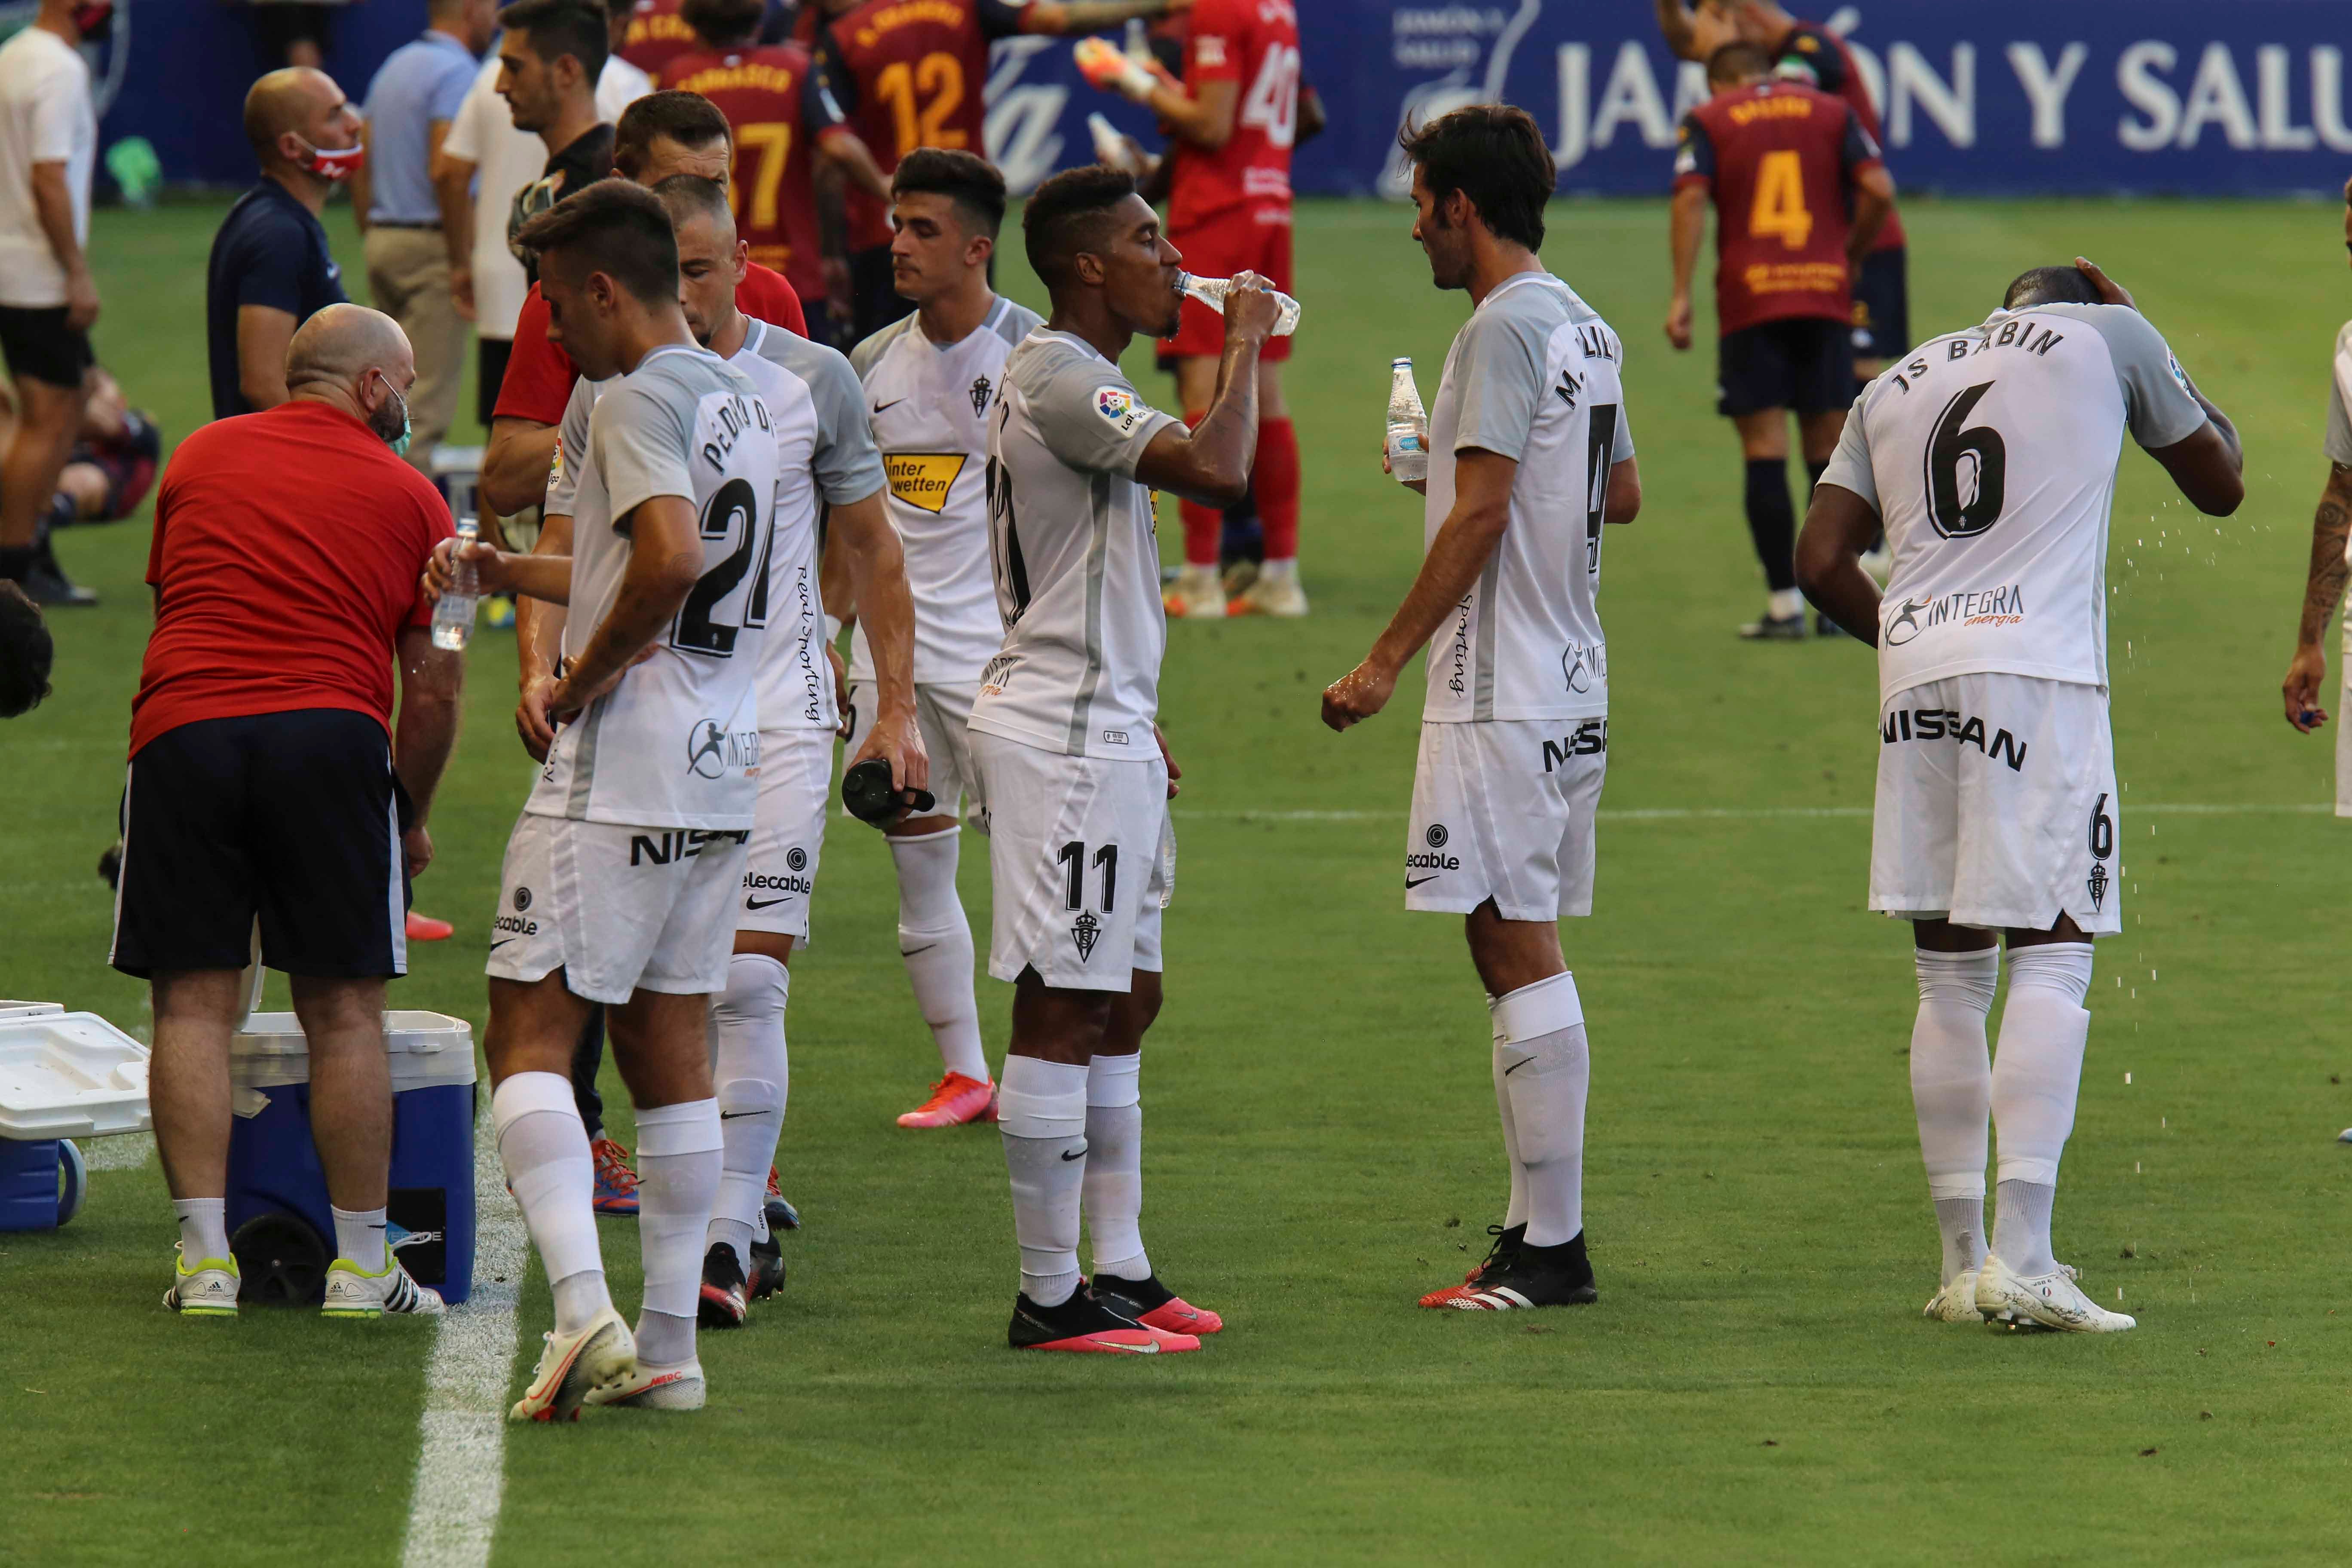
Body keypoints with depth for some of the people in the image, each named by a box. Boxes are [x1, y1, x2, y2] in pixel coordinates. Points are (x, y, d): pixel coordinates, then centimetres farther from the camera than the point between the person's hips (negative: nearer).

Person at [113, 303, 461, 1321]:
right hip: (331, 732, -2)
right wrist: (410, 819, 21)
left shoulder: (200, 458, 18)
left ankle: (206, 1262, -1)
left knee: (192, 1005, 4)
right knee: (342, 1010, 4)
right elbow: (434, 684, 8)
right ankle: (360, 1267, 6)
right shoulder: (406, 495, 10)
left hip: (181, 732, 2)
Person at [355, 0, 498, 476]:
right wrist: (464, 262, -17)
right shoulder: (455, 71, -12)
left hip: (383, 239, 9)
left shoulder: (394, 66, 16)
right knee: (427, 399, -9)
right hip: (431, 245, -9)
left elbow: (360, 165, 18)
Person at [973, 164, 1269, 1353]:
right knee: (1062, 1007, -7)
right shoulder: (1057, 377, -17)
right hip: (1061, 733, -11)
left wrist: (1135, 720, 26)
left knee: (1122, 1000, 15)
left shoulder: (1069, 378, 17)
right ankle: (1050, 1297, -5)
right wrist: (1246, 343, -14)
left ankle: (1121, 1273, 21)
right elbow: (1215, 470, -29)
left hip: (1103, 727, 11)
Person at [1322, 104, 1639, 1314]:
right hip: (1568, 684, 10)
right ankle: (1534, 1231, 17)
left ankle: (1554, 1247, -10)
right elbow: (1622, 493, 24)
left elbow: (1482, 511, -20)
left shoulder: (1505, 327, -14)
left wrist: (1388, 658, -18)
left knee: (1518, 952, -9)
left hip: (1500, 695, -10)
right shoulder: (1586, 329, 14)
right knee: (1521, 954, 14)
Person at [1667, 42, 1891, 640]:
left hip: (1749, 303, -2)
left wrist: (1681, 295, -9)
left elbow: (1691, 199, -7)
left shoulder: (1708, 121, 7)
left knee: (1766, 453, -1)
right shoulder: (1831, 113, 13)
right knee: (1827, 450, 8)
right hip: (1825, 295, 2)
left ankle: (1785, 605, -6)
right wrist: (1850, 255, 14)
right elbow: (1878, 190, 0)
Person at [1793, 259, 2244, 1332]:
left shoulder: (1895, 387, 22)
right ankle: (2020, 1261, -17)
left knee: (1950, 978, 9)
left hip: (1914, 680, 4)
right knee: (2052, 959, -6)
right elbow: (2220, 484, 23)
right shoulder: (2106, 340, 12)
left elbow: (1822, 565, 13)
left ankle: (1963, 1264, 10)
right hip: (2042, 675, -4)